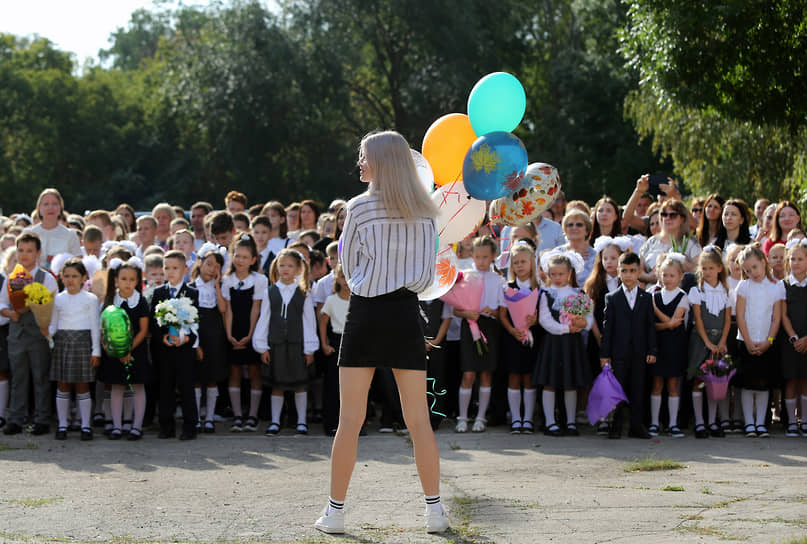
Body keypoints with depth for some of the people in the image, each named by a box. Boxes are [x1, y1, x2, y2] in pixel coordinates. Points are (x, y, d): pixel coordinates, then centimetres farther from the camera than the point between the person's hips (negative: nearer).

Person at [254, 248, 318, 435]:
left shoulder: (303, 294, 2)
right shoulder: (271, 292, 4)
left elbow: (309, 321, 2)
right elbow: (264, 319, 4)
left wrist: (309, 349, -2)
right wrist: (262, 347, -1)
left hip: (297, 344, -1)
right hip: (275, 343, 1)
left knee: (299, 384, 5)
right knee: (277, 385, 7)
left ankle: (301, 421, 14)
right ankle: (275, 421, 16)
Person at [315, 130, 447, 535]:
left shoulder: (360, 206, -6)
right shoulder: (425, 211, 5)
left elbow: (348, 264, 5)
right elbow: (427, 275, 8)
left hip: (366, 314, -3)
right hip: (405, 315, 3)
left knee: (350, 420, 2)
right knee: (418, 419, 7)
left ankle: (335, 511, 5)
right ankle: (434, 509, 7)